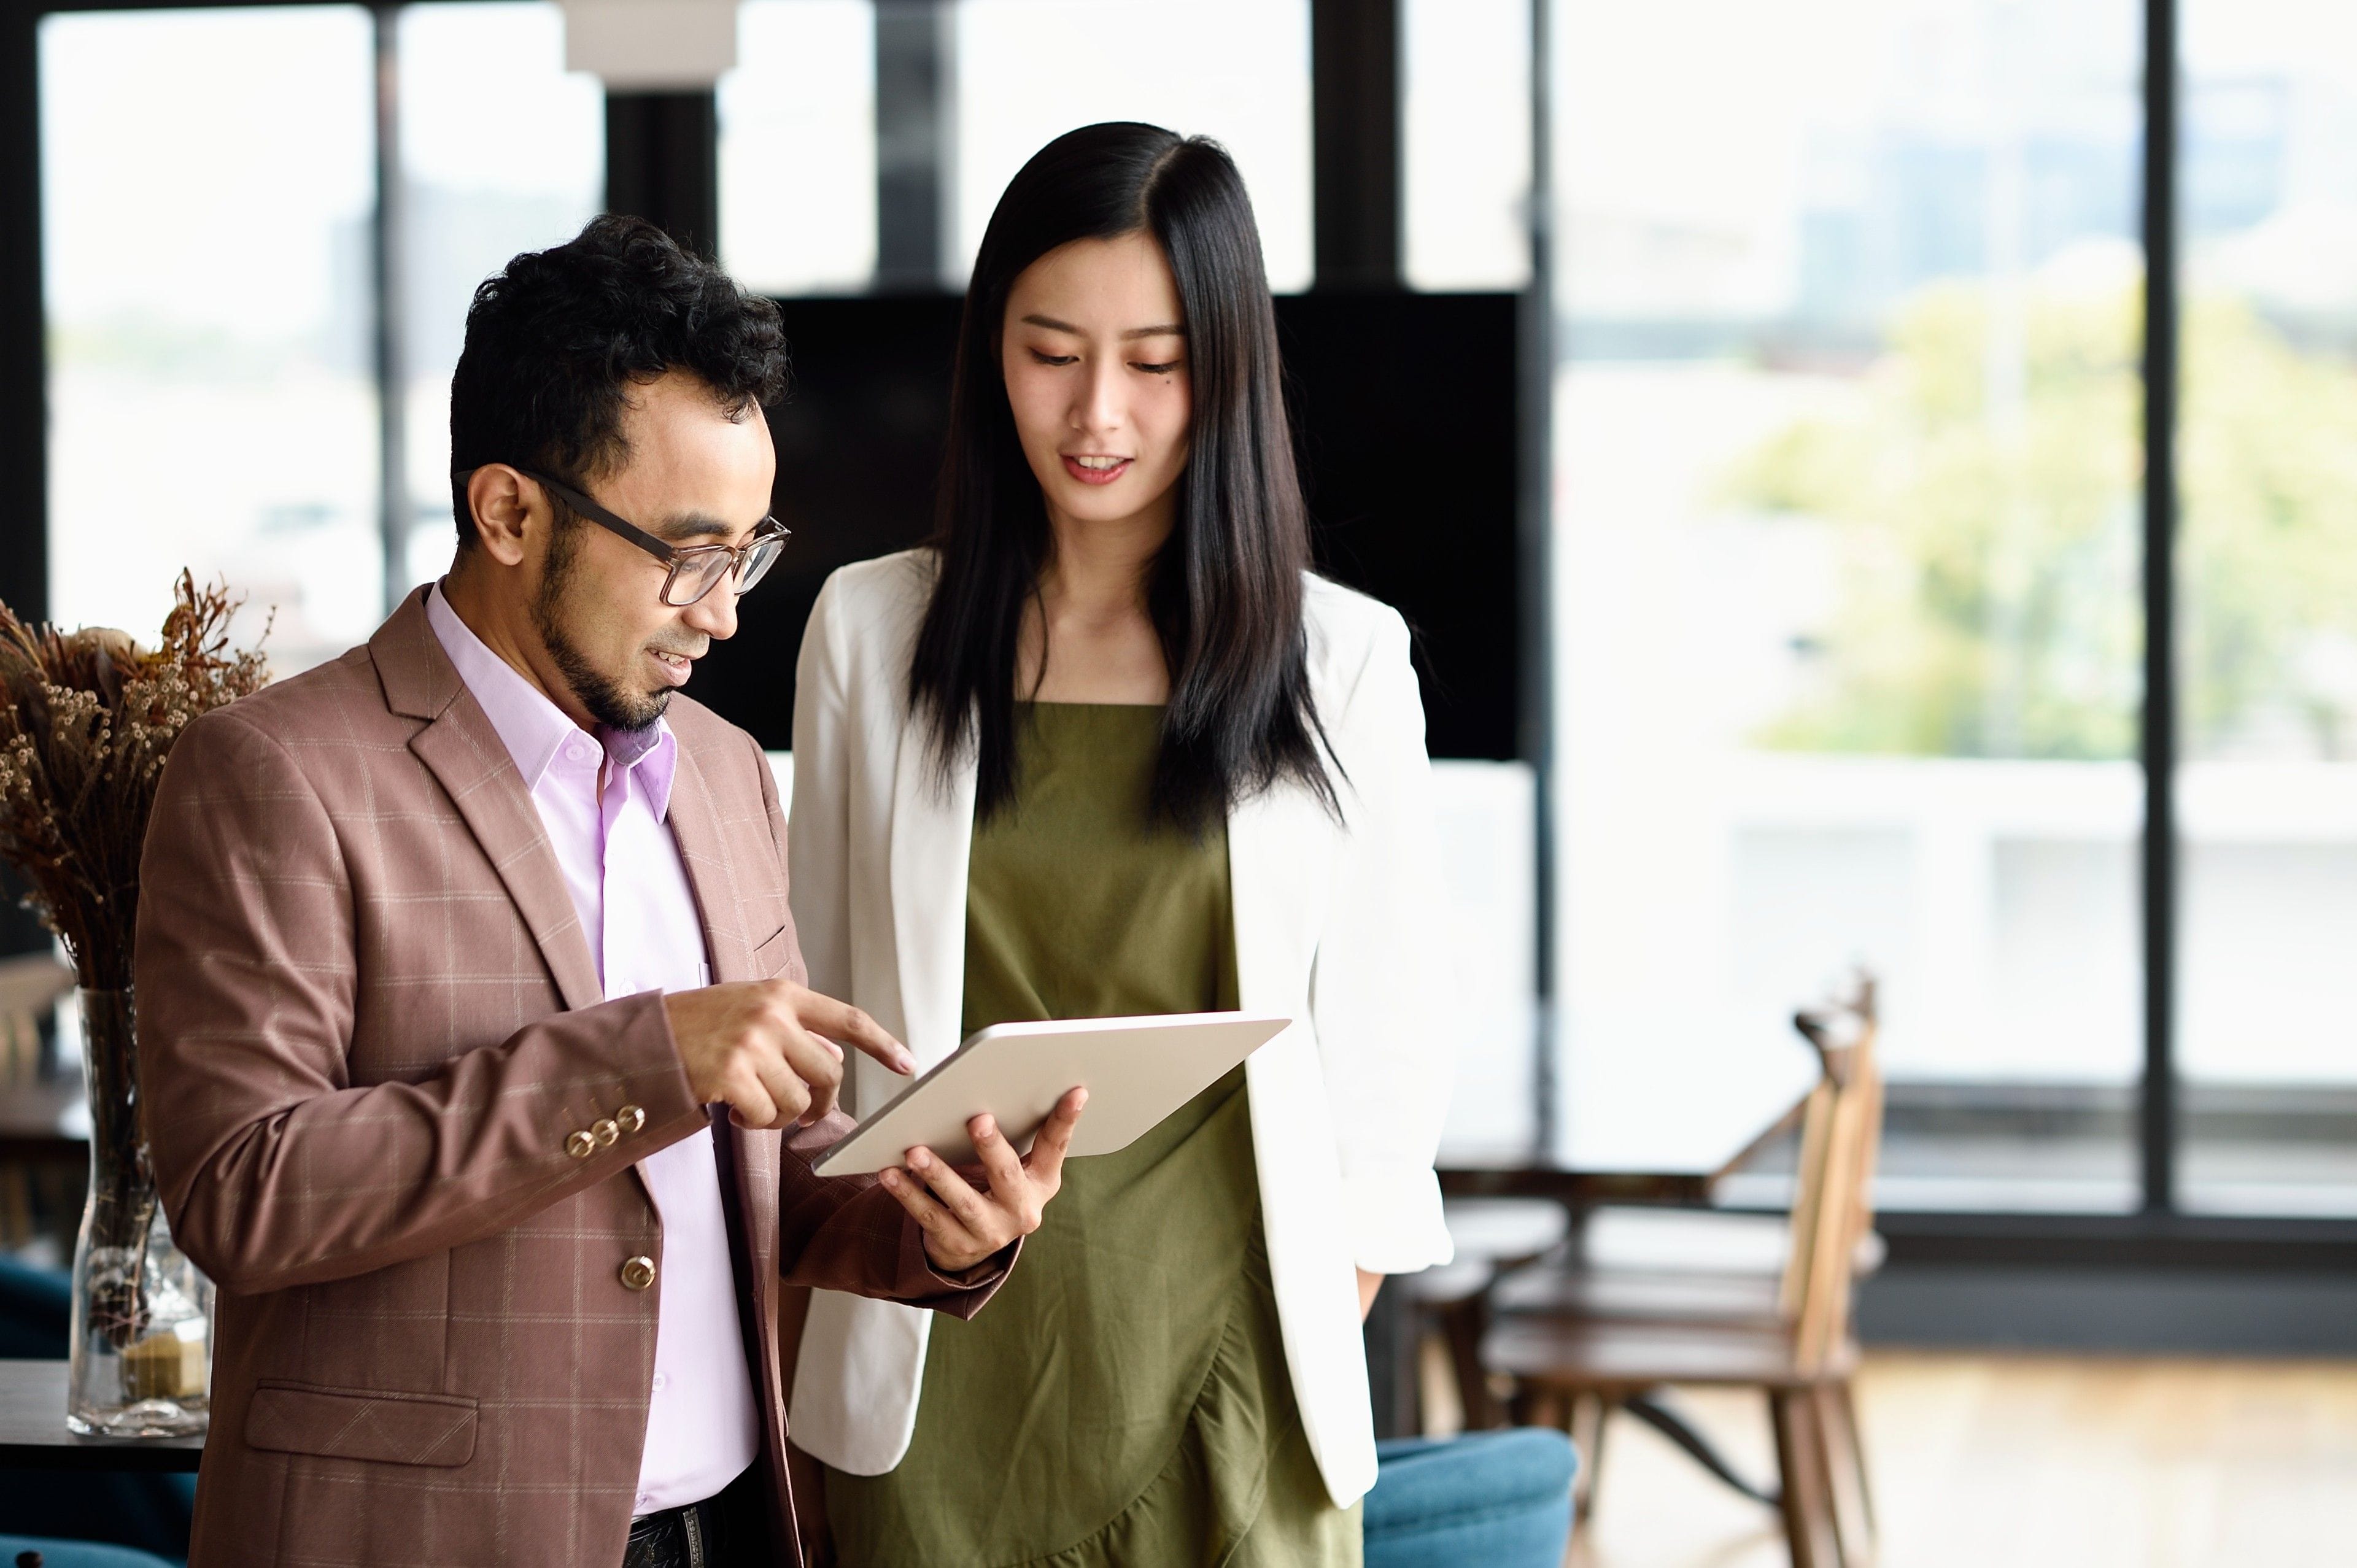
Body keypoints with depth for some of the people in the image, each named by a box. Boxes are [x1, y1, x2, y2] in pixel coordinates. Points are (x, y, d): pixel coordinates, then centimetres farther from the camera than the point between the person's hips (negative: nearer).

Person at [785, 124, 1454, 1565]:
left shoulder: (1343, 661, 1)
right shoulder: (870, 630, 5)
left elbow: (1381, 1062, 4)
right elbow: (819, 1010, 11)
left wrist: (1320, 1360, -1)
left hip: (1222, 1376, -1)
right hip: (940, 1385, 1)